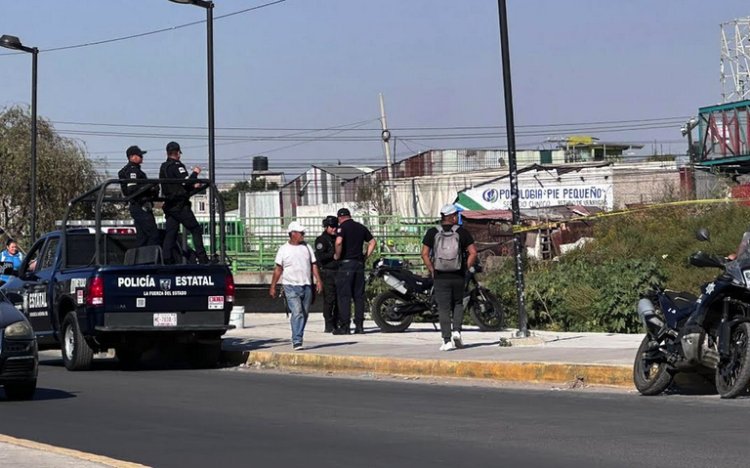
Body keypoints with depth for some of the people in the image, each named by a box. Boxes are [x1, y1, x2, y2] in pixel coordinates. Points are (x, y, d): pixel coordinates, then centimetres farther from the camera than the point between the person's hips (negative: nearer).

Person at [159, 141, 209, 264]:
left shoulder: (163, 167, 17)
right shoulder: (177, 166, -9)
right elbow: (186, 182, -17)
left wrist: (193, 186, 25)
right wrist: (195, 173, -1)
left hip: (169, 206, 8)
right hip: (180, 205, -8)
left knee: (170, 233, 5)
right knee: (196, 230, -4)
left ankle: (168, 260, -1)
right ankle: (202, 259, -9)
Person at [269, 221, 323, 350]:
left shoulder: (307, 247, 10)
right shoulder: (283, 249, 0)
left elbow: (314, 265, 10)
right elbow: (278, 269, 3)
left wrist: (318, 280, -2)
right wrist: (272, 286, 0)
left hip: (306, 285, 4)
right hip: (291, 286, -4)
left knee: (304, 314, 8)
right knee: (297, 313, -16)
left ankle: (297, 339, 22)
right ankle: (297, 342, -18)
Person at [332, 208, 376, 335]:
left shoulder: (342, 227, -6)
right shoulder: (361, 227, 13)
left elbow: (338, 242, -22)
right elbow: (372, 242, 15)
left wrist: (337, 256, -7)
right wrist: (365, 256, 14)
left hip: (346, 263, -5)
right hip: (359, 264, 5)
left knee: (344, 296, -4)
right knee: (359, 295, 8)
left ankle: (344, 326, -7)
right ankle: (359, 325, 6)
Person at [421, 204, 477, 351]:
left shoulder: (432, 233, -1)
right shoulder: (462, 232, -2)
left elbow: (425, 254, -5)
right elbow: (473, 253, -7)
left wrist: (432, 270, 3)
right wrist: (467, 268, 5)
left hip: (441, 277, 0)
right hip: (458, 277, 0)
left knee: (444, 308, 3)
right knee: (458, 304, 19)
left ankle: (447, 341, -2)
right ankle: (456, 331, 2)